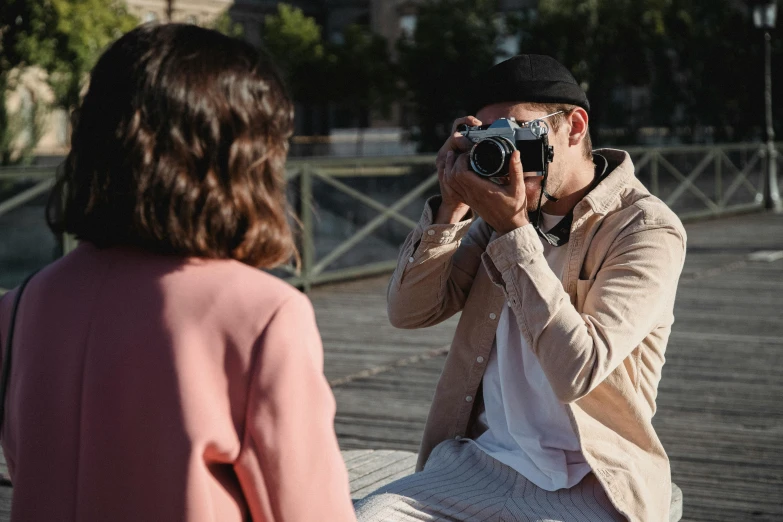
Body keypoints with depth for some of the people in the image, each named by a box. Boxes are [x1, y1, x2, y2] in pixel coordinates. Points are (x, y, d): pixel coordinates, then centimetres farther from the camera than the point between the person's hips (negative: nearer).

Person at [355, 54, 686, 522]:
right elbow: (409, 312, 5)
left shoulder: (648, 229, -10)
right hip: (481, 461, 5)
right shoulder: (504, 209, 8)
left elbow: (576, 372, -22)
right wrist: (452, 208, -8)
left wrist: (513, 230, -20)